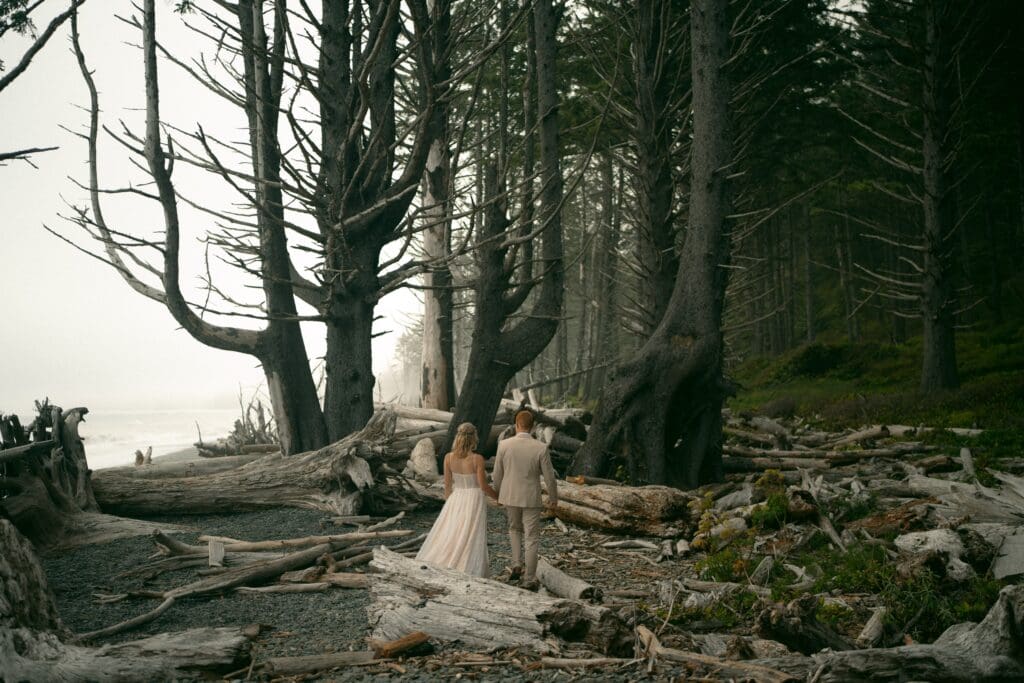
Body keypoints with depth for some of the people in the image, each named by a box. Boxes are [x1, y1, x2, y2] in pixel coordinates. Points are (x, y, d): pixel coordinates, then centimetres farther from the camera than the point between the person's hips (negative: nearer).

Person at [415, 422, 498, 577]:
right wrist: (498, 496, 6)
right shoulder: (477, 459, -17)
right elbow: (483, 486, -12)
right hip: (474, 500, -4)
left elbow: (447, 485, 2)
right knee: (471, 539, 4)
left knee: (448, 535, 12)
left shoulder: (449, 458, -6)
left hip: (456, 500, 4)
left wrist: (449, 503, 17)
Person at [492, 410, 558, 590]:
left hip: (509, 496, 2)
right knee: (531, 538, 8)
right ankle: (528, 580, 10)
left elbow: (497, 474, -1)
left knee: (515, 528, 27)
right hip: (531, 499, -2)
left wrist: (498, 493, 17)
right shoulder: (541, 448, -15)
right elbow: (549, 477, -8)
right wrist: (553, 498, 9)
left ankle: (516, 565, 15)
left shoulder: (504, 445, -11)